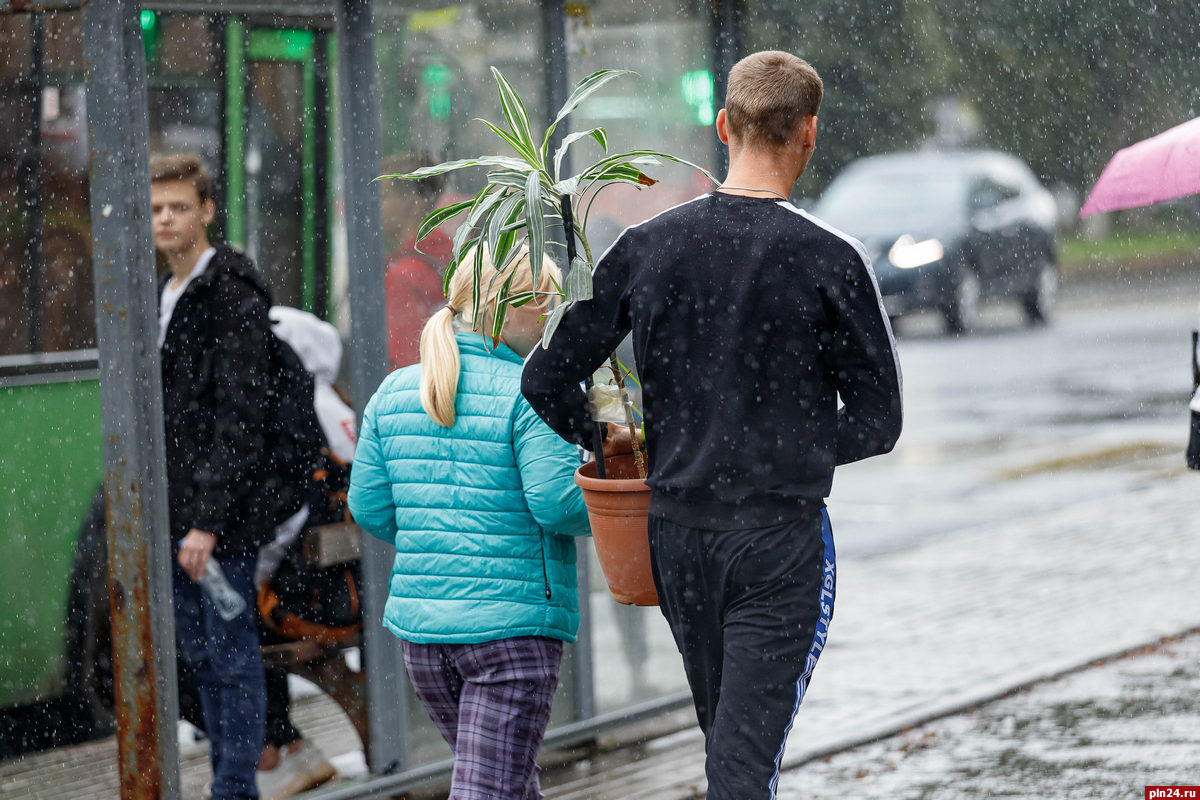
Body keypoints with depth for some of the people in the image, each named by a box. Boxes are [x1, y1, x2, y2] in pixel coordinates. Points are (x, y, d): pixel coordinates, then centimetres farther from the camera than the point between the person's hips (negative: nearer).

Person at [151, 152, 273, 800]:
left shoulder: (234, 296, -12)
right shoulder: (164, 296, 16)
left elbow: (239, 418, -18)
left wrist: (210, 519, -21)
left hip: (222, 518, -9)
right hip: (174, 517, 9)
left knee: (232, 657, -3)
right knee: (200, 656, 13)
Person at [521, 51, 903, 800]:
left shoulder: (646, 249, 0)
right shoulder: (830, 261, -10)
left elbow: (546, 384, 1)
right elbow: (877, 422, -5)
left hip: (675, 535, 4)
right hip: (781, 541, -4)